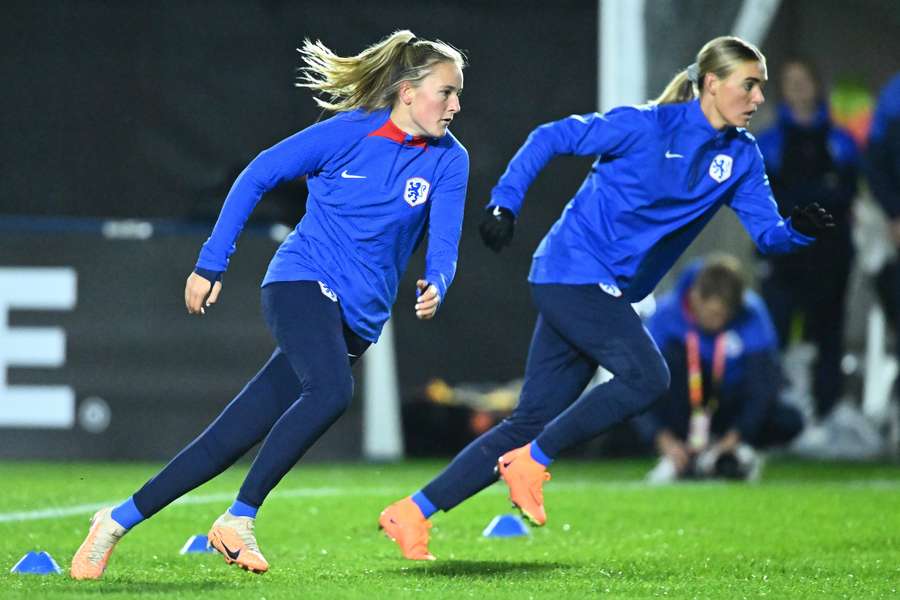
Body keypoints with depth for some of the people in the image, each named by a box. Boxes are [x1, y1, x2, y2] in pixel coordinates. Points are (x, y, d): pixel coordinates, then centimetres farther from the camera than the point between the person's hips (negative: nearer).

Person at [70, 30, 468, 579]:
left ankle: (118, 521, 9)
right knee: (331, 391, -32)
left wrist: (434, 289, -29)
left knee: (233, 436, -1)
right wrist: (211, 264, 0)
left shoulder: (449, 160, 2)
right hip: (303, 281, -4)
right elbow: (257, 177, 2)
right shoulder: (350, 132, -7)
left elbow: (443, 247, -5)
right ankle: (238, 520, -20)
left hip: (356, 320, 4)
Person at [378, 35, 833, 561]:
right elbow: (550, 138, -6)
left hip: (607, 294, 7)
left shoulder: (742, 156, 6)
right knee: (647, 377, -22)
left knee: (532, 423, 5)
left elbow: (767, 231, 1)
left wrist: (800, 229, -20)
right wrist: (504, 203, -13)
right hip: (574, 273, -7)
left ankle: (414, 512, 9)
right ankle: (532, 462, -8)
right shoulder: (647, 126, -12)